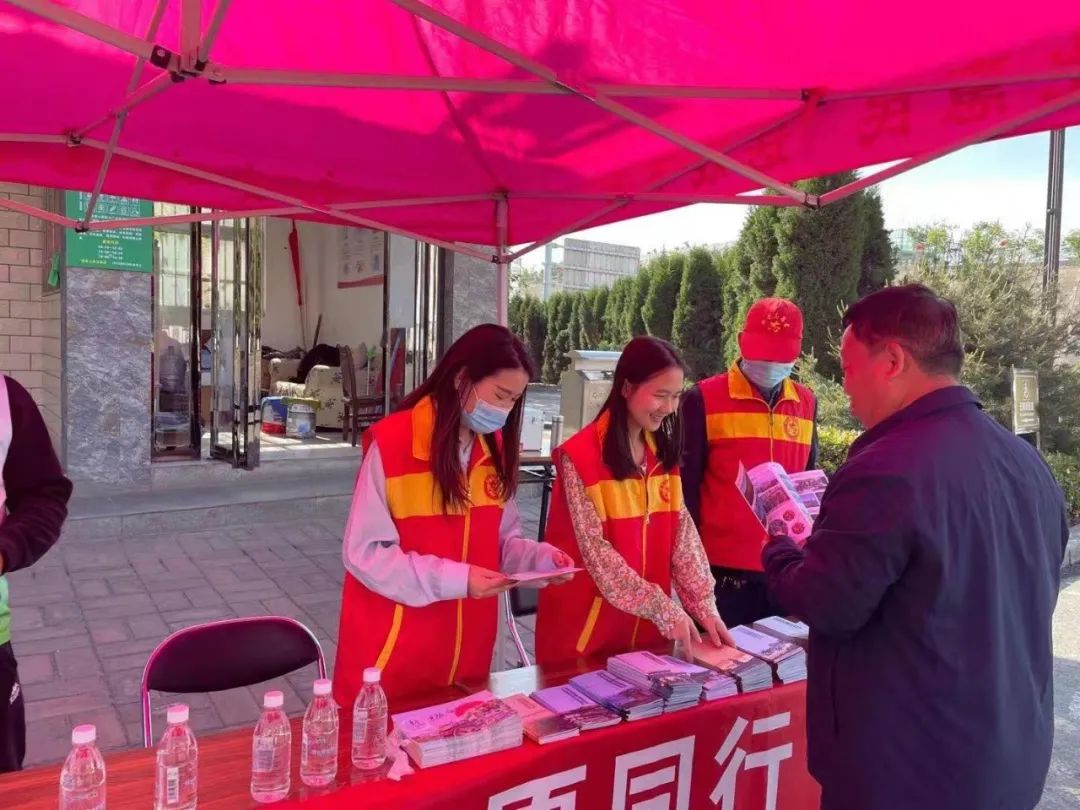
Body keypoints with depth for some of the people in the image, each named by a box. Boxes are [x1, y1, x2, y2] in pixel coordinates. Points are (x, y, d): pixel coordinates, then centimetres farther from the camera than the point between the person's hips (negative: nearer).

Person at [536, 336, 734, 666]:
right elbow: (596, 551, -18)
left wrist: (704, 606, -9)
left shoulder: (663, 451, 5)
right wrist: (665, 610, -21)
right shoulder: (581, 456, -15)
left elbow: (683, 534, 1)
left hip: (647, 624, 6)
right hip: (585, 627, -5)